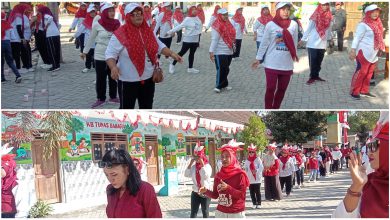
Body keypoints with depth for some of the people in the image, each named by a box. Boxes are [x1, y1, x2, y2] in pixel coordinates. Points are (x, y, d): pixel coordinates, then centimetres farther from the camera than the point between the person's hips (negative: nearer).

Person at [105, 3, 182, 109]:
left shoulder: (148, 31, 5)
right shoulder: (120, 34, -14)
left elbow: (160, 46, 14)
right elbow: (110, 54, -13)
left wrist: (171, 54, -1)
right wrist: (113, 67, -31)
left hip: (148, 78, 6)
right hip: (128, 80, -6)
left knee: (147, 107, 18)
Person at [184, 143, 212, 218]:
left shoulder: (207, 166, -8)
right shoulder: (193, 166, 2)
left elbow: (206, 176, -25)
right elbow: (186, 174, -9)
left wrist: (202, 164, -20)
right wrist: (190, 163, -10)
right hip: (195, 193, 3)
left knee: (205, 212, 10)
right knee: (193, 213, 2)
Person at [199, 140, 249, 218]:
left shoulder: (240, 174, -9)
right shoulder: (218, 175, 5)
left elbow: (242, 195, -15)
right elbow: (215, 195, 10)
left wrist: (228, 188, -26)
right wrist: (206, 191, -9)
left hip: (236, 213, -4)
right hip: (220, 212, 4)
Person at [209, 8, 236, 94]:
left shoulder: (228, 24, 11)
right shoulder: (217, 26, -14)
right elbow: (214, 40, -19)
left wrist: (233, 45, 20)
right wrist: (211, 52, -24)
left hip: (229, 52, 8)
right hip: (220, 52, -8)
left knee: (226, 69, 14)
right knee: (221, 69, -8)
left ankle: (224, 85, 24)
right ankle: (219, 86, 1)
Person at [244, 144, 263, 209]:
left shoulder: (258, 159, -2)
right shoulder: (247, 160, 7)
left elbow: (261, 167, -12)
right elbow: (245, 169, 6)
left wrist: (256, 171, -28)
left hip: (257, 178, -3)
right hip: (250, 179, 3)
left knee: (257, 191, 0)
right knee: (252, 192, 6)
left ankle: (259, 203, 8)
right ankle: (254, 203, 15)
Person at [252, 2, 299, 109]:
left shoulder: (294, 25, 1)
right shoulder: (270, 25, -5)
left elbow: (294, 44, 8)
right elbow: (264, 43, 1)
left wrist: (294, 58, 12)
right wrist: (258, 59, 1)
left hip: (287, 65, 3)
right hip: (272, 64, -3)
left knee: (282, 89, 10)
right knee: (270, 89, 0)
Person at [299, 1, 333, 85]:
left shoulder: (329, 17, 1)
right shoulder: (315, 17, -11)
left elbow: (329, 29, 14)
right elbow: (308, 28, -6)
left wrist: (330, 38, 22)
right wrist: (303, 39, -5)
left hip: (322, 44, 4)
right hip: (313, 43, -4)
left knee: (319, 61, 12)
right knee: (312, 61, 1)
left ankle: (316, 75, 23)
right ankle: (312, 77, 9)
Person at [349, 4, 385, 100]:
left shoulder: (377, 24, 11)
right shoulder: (363, 25, -13)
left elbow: (378, 38, 16)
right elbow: (357, 38, -17)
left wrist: (382, 49, 16)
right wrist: (353, 50, -23)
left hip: (373, 54, 8)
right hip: (364, 52, -8)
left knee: (369, 73, 12)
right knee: (361, 72, -6)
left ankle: (364, 91, 22)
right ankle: (354, 92, 3)